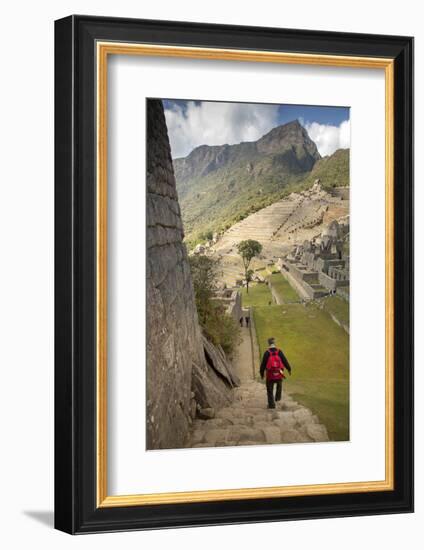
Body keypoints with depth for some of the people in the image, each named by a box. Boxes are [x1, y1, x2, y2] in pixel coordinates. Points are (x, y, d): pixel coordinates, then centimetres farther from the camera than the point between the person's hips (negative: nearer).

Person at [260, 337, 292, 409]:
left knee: (270, 390, 10)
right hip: (279, 375, 2)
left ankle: (271, 404, 7)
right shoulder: (279, 352, -5)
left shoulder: (267, 353, -8)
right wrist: (289, 369, 17)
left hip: (270, 376, -2)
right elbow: (285, 361, 1)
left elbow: (263, 364, -5)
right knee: (279, 384, 34)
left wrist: (261, 373, 8)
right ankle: (278, 397, 38)